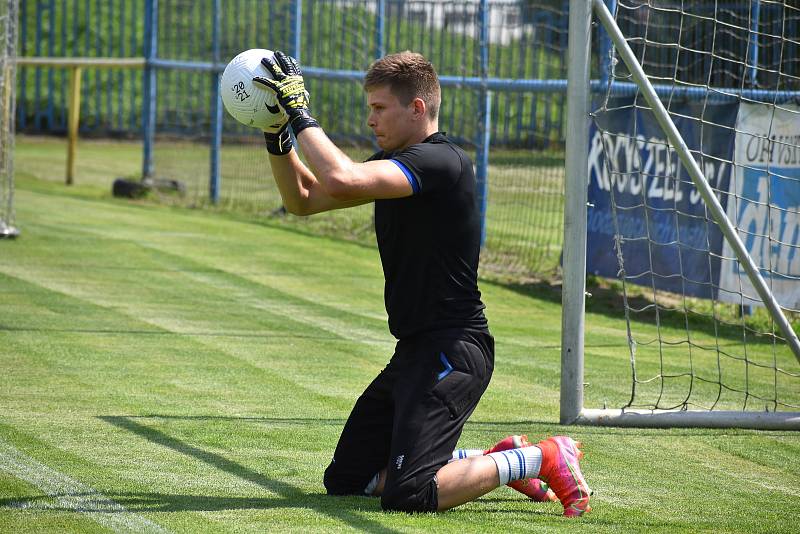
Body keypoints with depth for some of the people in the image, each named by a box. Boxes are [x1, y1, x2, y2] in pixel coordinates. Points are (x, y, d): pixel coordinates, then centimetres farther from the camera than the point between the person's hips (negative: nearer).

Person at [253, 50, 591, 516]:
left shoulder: (441, 161, -18)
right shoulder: (396, 162, 12)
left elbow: (343, 180, -32)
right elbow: (304, 199, 17)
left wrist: (299, 111, -22)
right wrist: (278, 136, 3)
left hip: (453, 351, -10)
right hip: (415, 352, 10)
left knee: (407, 496, -20)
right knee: (346, 479, 13)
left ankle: (542, 459, -2)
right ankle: (497, 460, 19)